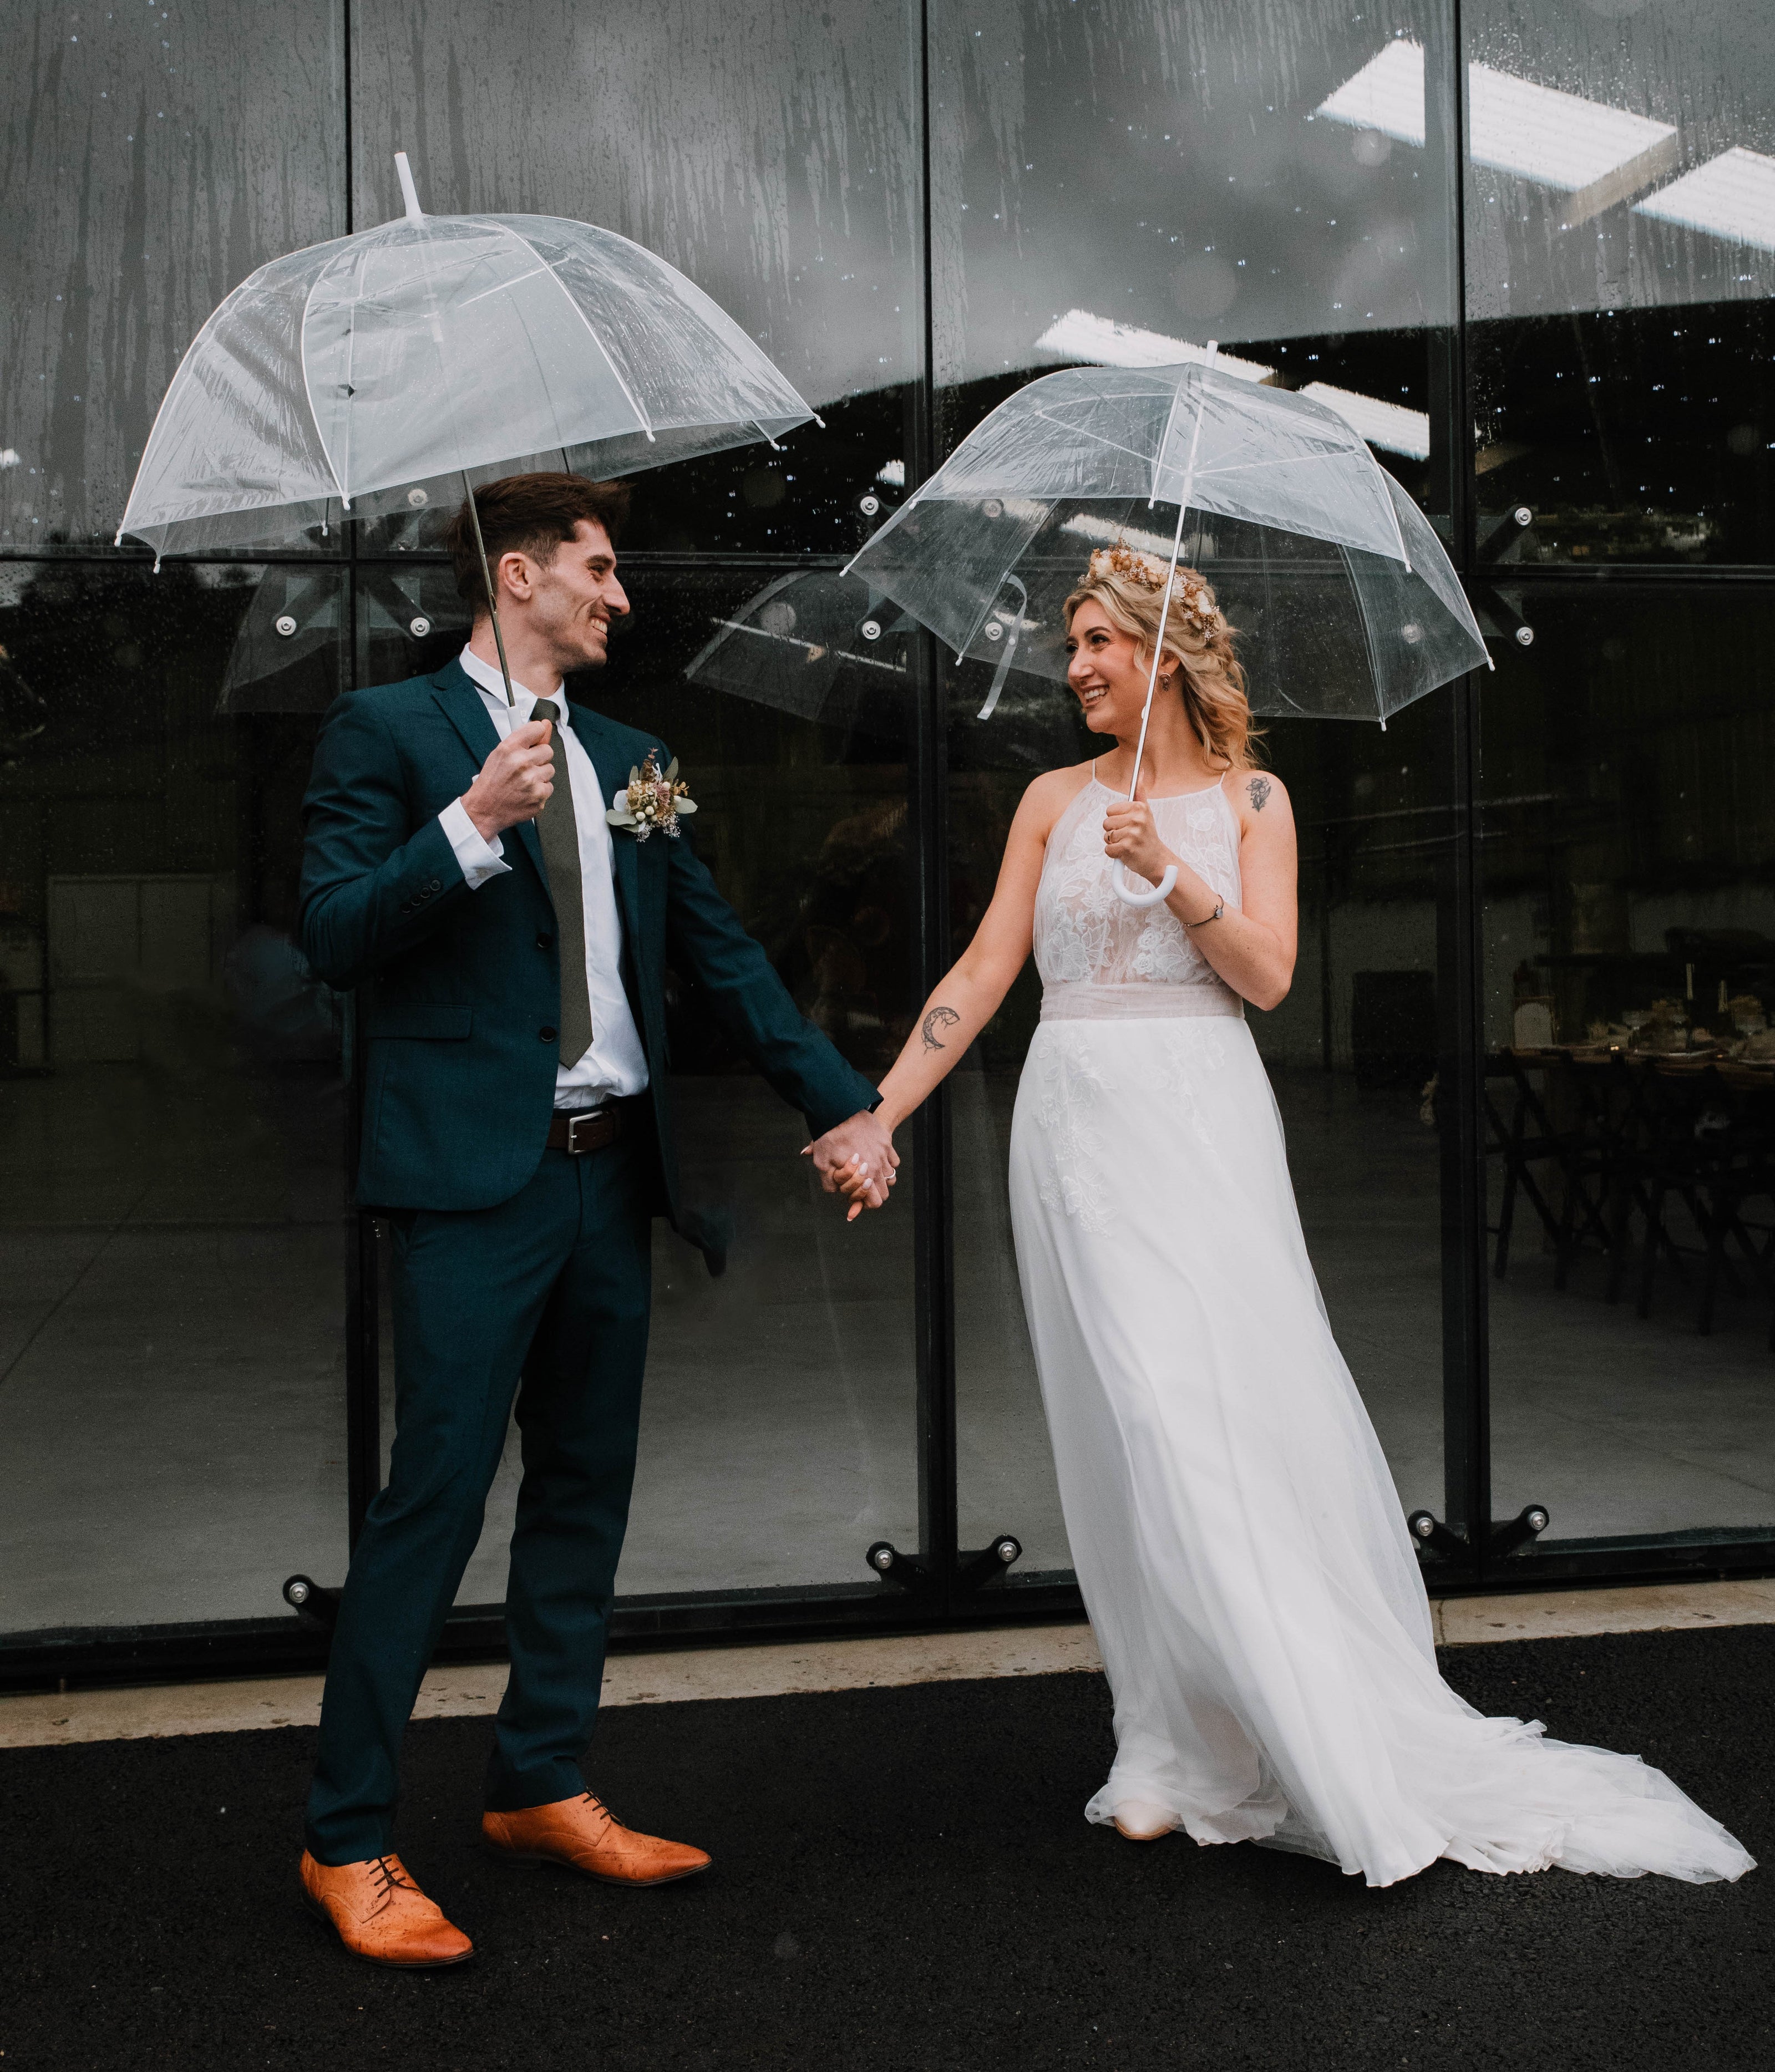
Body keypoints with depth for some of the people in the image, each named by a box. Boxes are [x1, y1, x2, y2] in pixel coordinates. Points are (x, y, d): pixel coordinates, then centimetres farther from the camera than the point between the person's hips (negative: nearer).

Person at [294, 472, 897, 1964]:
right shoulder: (389, 731, 0)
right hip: (476, 1174, -7)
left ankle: (541, 1786, 27)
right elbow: (333, 933, -9)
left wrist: (844, 1101, 8)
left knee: (587, 1488, 13)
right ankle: (348, 1841, 6)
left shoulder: (628, 760, 17)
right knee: (436, 1493, -6)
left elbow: (718, 949, 16)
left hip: (613, 1170, 7)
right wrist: (473, 823, -20)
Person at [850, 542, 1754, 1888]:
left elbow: (1269, 974, -3)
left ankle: (1338, 1745, 3)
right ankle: (1177, 1748, 10)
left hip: (1201, 1125, -2)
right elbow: (982, 974, 7)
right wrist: (874, 1113, -1)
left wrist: (1168, 869, -14)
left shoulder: (1247, 798, 7)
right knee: (1133, 1434, 0)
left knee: (1236, 1411, -9)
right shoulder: (1054, 802, 12)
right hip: (1078, 1123, 2)